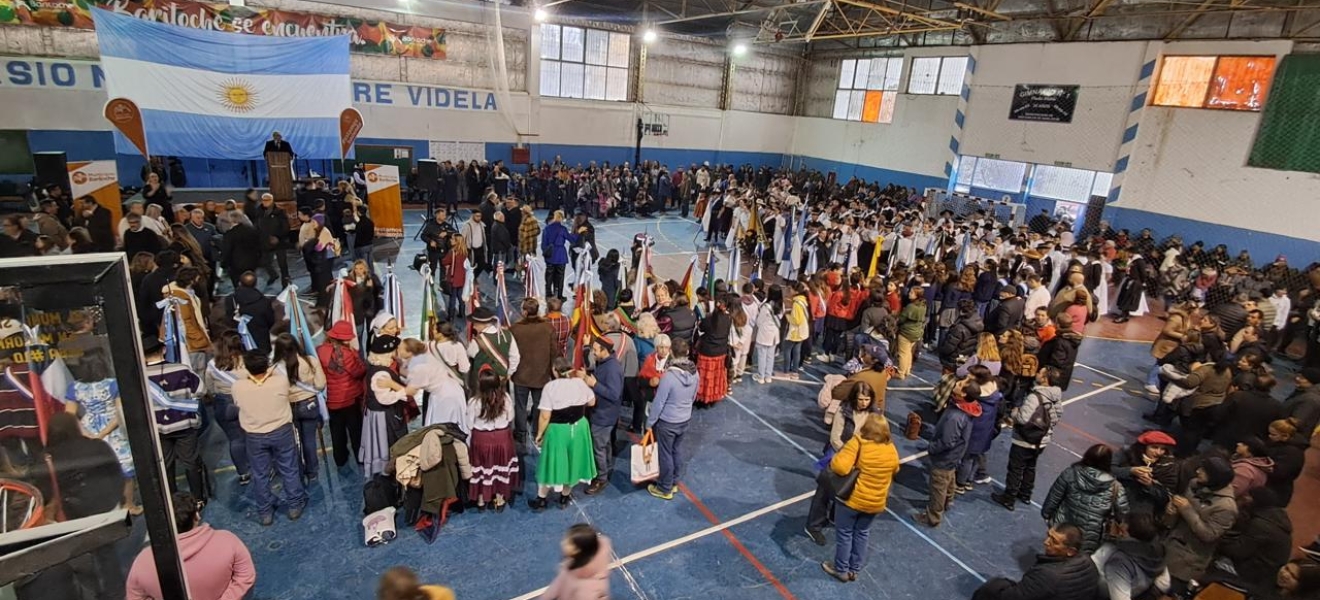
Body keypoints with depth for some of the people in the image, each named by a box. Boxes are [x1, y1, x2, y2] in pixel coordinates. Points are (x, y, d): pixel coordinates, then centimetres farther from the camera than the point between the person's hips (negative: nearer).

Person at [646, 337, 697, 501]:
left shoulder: (669, 376, -31)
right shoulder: (694, 372, -10)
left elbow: (658, 403, -22)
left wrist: (650, 422, -9)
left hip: (667, 422, -6)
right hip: (685, 419, 6)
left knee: (666, 454, 11)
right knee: (677, 450, 24)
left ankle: (665, 489, 27)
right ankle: (674, 482, 41)